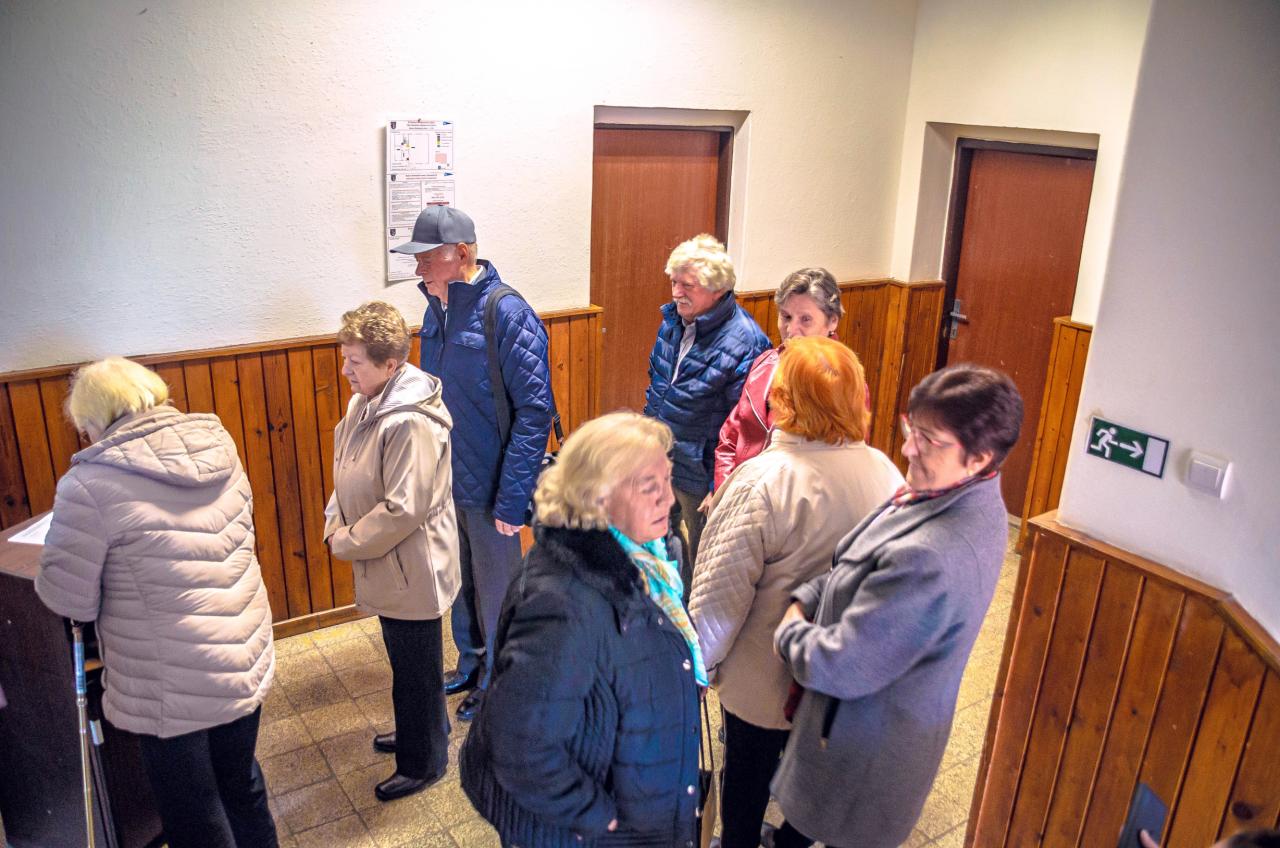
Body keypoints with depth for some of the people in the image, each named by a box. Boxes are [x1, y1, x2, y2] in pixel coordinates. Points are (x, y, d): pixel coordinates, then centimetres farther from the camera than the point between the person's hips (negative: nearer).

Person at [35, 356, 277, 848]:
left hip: (171, 691, -5)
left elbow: (69, 601, -12)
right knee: (242, 790, 26)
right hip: (246, 661, 6)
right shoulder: (220, 450, 0)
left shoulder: (92, 485, -17)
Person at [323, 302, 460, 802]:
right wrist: (335, 526, 0)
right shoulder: (366, 402, 3)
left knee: (417, 667, 10)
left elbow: (403, 509, -28)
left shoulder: (411, 422, -28)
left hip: (412, 571, -9)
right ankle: (415, 732, 48)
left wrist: (347, 543, -16)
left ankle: (424, 763, 31)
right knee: (404, 661, 26)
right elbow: (349, 479, 14)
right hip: (388, 566, 9)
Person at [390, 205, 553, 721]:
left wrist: (512, 499, -22)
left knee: (496, 592, 12)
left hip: (488, 487, -7)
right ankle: (470, 665, 45)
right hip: (445, 483, 7)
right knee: (460, 585, 22)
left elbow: (535, 412, -20)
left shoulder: (508, 315, -19)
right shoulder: (435, 311, 3)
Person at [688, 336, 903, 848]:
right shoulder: (884, 472, -12)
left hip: (765, 677, -5)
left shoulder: (762, 482, -28)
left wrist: (698, 663, -6)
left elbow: (721, 593, -23)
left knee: (747, 775, 20)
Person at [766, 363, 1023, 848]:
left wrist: (788, 635, -13)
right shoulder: (969, 500, -9)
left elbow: (841, 667, -31)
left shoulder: (928, 558, -40)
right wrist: (805, 600, -7)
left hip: (873, 737, -8)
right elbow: (859, 568, 4)